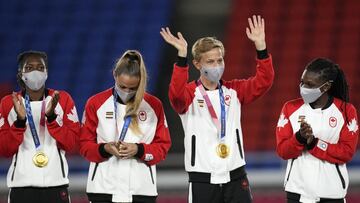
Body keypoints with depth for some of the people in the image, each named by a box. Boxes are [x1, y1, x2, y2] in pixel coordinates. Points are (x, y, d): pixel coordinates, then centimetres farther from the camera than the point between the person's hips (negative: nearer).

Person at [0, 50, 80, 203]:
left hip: (56, 183, 0)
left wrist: (51, 116, -14)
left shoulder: (62, 99, 5)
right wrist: (20, 121, -14)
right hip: (21, 183, 0)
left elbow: (71, 144, 0)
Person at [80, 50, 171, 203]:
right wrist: (104, 149, -16)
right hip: (103, 189, -1)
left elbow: (163, 146, 6)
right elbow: (85, 145, 5)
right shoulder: (96, 103, 4)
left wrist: (139, 150, -14)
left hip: (141, 189, 1)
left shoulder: (154, 105, 5)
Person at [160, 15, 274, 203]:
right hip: (202, 178, -3)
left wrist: (260, 45, -17)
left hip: (235, 176, 3)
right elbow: (176, 95, -28)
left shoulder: (234, 91, 7)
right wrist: (181, 55, -38)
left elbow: (264, 81, -5)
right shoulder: (190, 93, -5)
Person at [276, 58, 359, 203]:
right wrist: (300, 138, -21)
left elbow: (347, 152, -7)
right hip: (297, 191, 1)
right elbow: (282, 150, -1)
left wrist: (314, 143, -17)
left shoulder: (346, 111, -1)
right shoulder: (291, 108, 3)